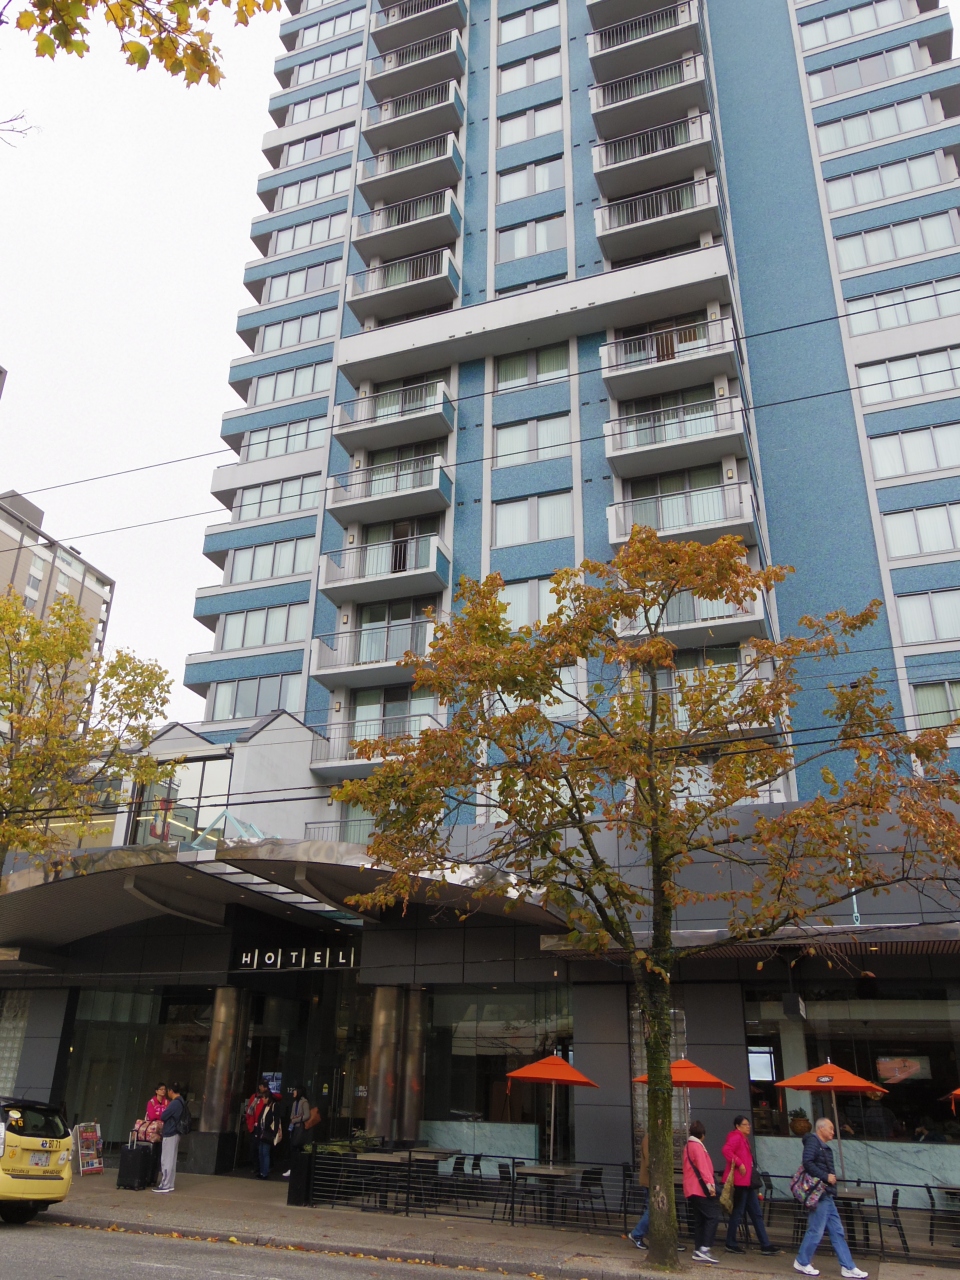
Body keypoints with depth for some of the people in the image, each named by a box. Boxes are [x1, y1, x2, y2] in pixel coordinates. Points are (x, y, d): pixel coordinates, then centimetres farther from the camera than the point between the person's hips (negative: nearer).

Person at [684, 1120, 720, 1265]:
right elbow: (703, 1166, -20)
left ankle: (697, 1250, 8)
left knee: (700, 1219, 11)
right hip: (701, 1188, -9)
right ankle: (704, 1249, -17)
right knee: (713, 1216, -10)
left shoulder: (688, 1146, 20)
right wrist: (709, 1183, -28)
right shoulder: (697, 1146, -9)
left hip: (691, 1189, 9)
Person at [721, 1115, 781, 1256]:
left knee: (756, 1213, 10)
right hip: (740, 1181, -10)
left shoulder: (743, 1139, 19)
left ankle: (765, 1245, 13)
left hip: (747, 1182, 10)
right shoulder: (736, 1137, -12)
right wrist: (739, 1164, -28)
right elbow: (726, 1150, -29)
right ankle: (731, 1244, 7)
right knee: (738, 1213, -2)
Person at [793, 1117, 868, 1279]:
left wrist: (831, 1178, 2)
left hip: (827, 1195, 10)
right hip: (819, 1195, -10)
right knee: (816, 1230, -4)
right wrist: (826, 1177, -19)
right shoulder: (813, 1141, -10)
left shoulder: (824, 1147, 19)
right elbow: (807, 1163, -22)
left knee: (837, 1231, 10)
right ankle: (802, 1262, 8)